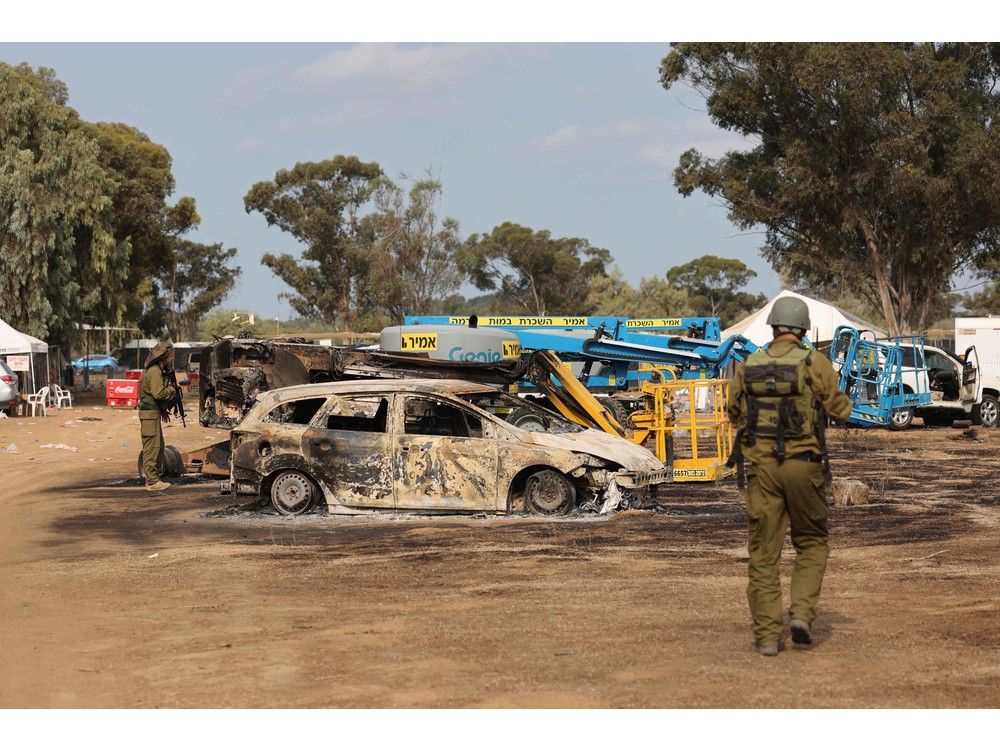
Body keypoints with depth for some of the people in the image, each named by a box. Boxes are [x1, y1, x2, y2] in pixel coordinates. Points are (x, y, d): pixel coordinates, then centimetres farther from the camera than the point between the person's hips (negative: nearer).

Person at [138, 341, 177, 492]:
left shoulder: (157, 370, 17)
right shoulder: (154, 371, -17)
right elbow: (159, 393, -26)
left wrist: (163, 410, 18)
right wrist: (171, 389, -8)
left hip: (154, 413, 11)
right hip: (150, 413, -11)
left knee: (159, 446, 15)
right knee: (152, 447, -8)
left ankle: (153, 478, 21)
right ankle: (152, 481, -7)